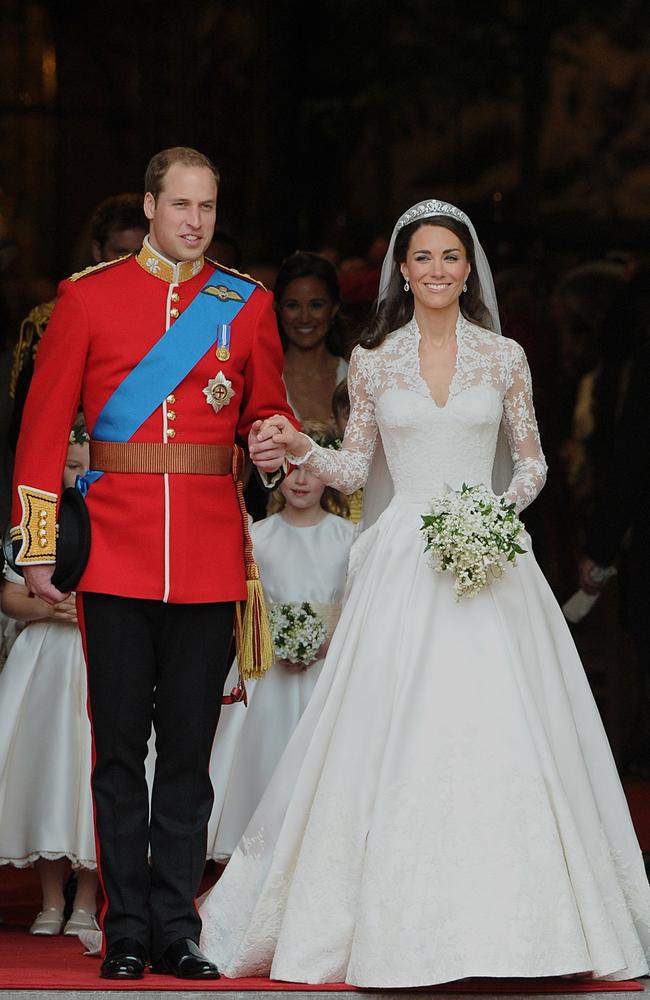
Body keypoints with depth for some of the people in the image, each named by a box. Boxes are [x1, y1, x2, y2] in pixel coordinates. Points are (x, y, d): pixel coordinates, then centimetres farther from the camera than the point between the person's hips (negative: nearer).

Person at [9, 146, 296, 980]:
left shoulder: (247, 305, 9)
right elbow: (43, 426, 3)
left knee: (189, 747, 5)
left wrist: (278, 444, -8)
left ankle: (178, 928, 11)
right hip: (114, 550, -1)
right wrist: (38, 546, -2)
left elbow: (267, 412, 17)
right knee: (119, 746, 1)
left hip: (210, 555, 1)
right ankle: (127, 931, 8)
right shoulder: (88, 297, 3)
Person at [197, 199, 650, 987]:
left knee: (500, 735, -5)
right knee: (393, 738, -4)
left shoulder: (504, 358, 6)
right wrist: (302, 448, -7)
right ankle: (398, 926, 3)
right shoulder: (373, 361, 7)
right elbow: (356, 467, 11)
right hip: (402, 561, 0)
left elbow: (532, 460, 11)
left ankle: (506, 923, 4)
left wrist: (504, 508, -7)